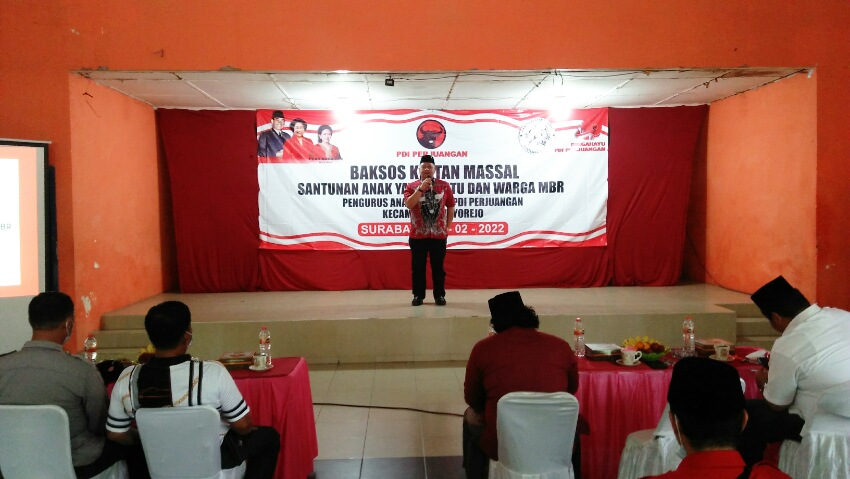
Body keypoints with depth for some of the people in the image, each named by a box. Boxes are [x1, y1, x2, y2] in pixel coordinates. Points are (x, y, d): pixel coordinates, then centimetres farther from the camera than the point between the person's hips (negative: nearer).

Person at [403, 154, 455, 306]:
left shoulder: (444, 185, 3)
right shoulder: (411, 186, 1)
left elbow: (451, 206, 10)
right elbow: (408, 204, -15)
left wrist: (448, 226, 5)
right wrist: (421, 188, -19)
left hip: (439, 235, 0)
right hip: (418, 235, 0)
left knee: (438, 267, 6)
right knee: (418, 267, 5)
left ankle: (439, 295, 15)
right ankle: (418, 295, 15)